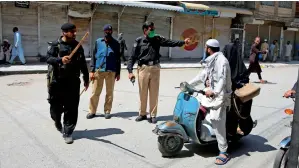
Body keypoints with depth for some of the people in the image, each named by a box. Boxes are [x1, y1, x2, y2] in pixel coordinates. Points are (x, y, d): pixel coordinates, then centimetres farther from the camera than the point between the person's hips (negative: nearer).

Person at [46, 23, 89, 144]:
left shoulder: (78, 46, 8)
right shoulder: (55, 45, -2)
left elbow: (82, 63, 13)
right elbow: (48, 58, -14)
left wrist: (86, 78, 14)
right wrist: (60, 59, -33)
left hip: (73, 82, 2)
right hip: (57, 81, -2)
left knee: (71, 109, 0)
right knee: (56, 106, 10)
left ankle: (67, 133, 11)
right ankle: (57, 121, 43)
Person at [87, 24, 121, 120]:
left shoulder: (115, 44, 5)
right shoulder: (98, 42, 5)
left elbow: (118, 59, 9)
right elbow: (93, 56, 5)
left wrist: (118, 73, 6)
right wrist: (92, 70, -2)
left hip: (111, 71, 0)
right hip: (98, 70, 0)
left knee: (109, 93, 6)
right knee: (95, 92, 3)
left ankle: (107, 111, 17)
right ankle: (92, 111, 14)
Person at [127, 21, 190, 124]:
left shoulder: (157, 39, 7)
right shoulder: (139, 41, 0)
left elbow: (170, 43, 1)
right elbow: (132, 57, -2)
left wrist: (183, 42, -13)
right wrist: (130, 71, -9)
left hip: (155, 68, 2)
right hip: (143, 68, -2)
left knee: (154, 93, 5)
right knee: (143, 93, 5)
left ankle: (153, 115, 16)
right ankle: (142, 114, 21)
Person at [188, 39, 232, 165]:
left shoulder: (221, 60, -13)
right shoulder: (211, 61, 19)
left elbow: (222, 79, -24)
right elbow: (202, 75, 23)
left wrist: (214, 92, -35)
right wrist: (188, 84, 19)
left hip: (219, 95, -10)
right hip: (211, 94, 10)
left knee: (217, 123, -15)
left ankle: (223, 152, -9)